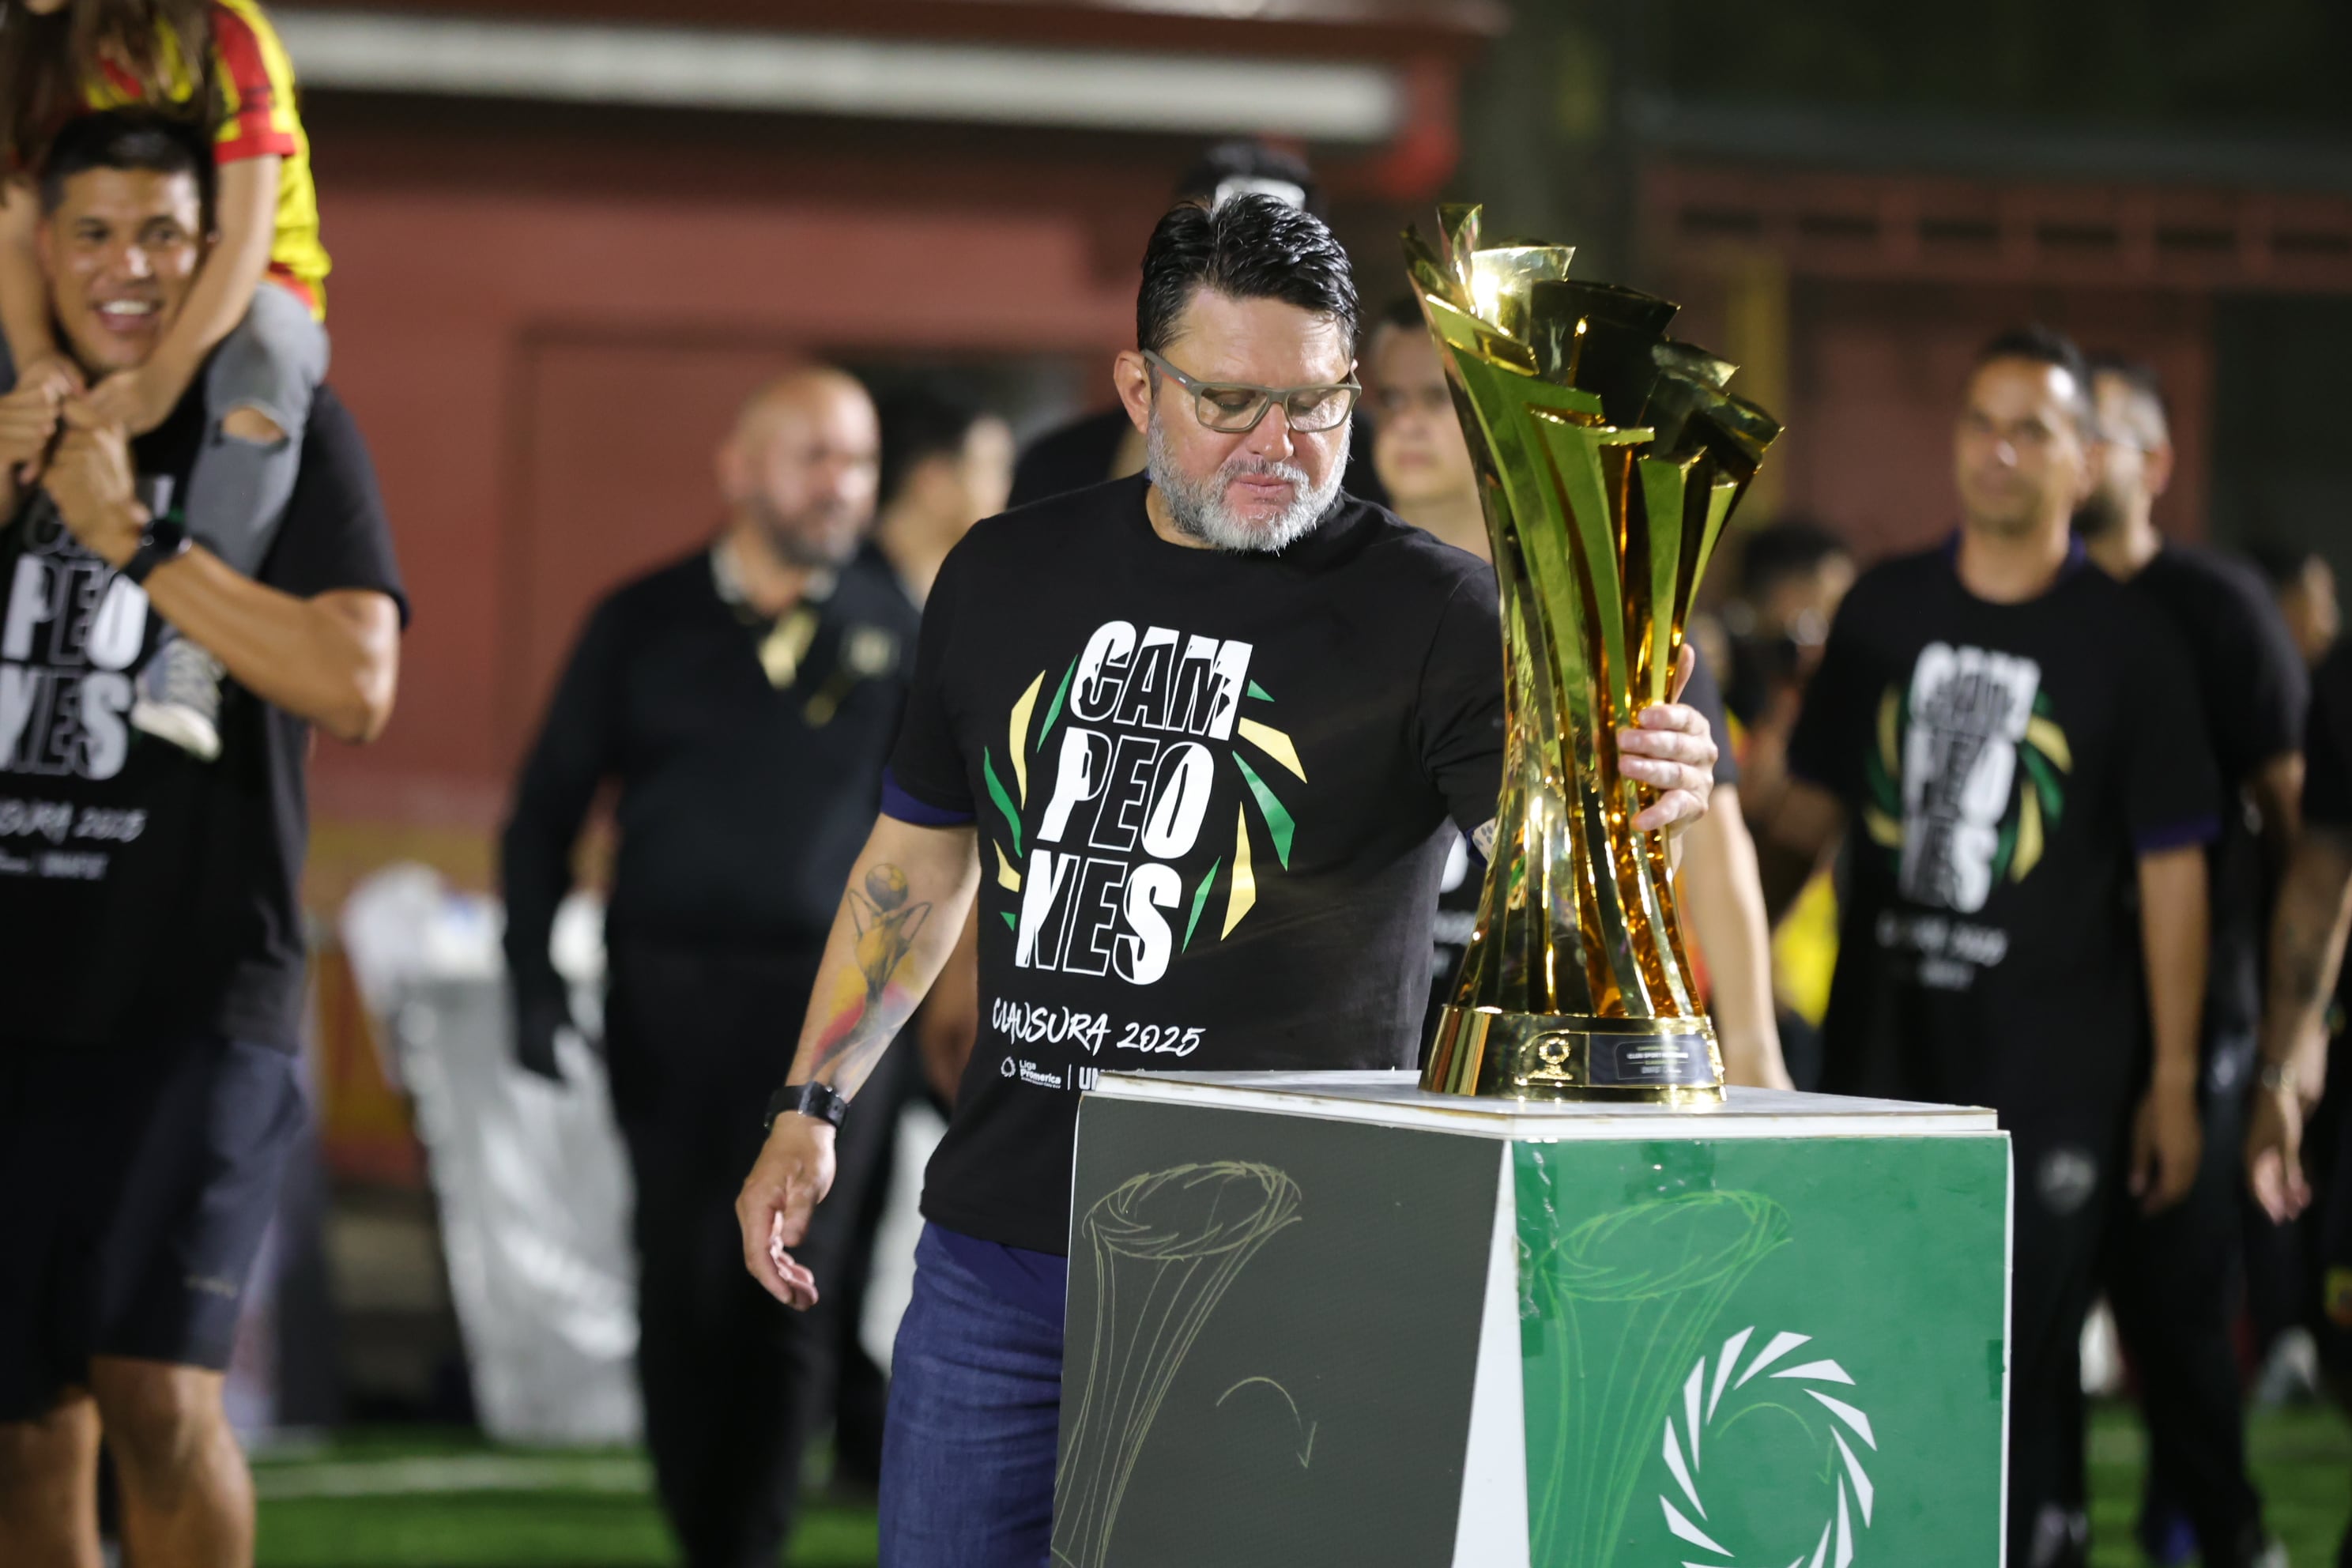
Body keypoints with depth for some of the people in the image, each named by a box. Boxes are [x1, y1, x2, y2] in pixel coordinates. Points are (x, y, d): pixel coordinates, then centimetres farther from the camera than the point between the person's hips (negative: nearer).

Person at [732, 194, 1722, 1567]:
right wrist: (810, 1109, 17)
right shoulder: (1010, 577, 8)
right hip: (996, 1246, 4)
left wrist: (1645, 797, -43)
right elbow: (921, 859, 19)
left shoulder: (1434, 615, -5)